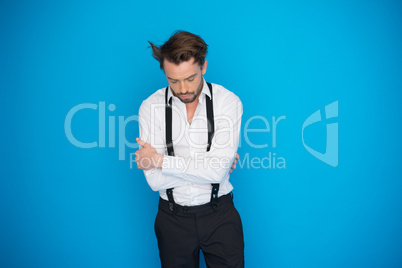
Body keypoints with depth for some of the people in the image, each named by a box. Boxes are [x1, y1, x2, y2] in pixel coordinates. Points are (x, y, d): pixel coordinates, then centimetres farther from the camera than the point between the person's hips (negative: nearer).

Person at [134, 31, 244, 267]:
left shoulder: (228, 101, -11)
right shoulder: (151, 107, -9)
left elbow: (217, 169, -21)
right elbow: (155, 180, -15)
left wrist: (161, 160, -16)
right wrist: (206, 166, -14)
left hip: (220, 214, -1)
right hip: (173, 218, 1)